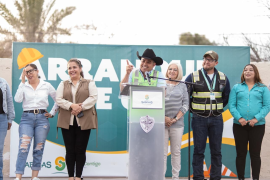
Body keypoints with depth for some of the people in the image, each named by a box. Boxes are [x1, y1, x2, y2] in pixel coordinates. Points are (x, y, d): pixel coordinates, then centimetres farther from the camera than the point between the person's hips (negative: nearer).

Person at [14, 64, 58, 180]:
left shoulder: (46, 86, 6)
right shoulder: (24, 86, 5)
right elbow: (17, 99, -13)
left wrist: (52, 113, 8)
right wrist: (23, 81, -10)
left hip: (42, 118, 1)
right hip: (27, 118, -1)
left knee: (38, 149, 4)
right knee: (23, 148, -12)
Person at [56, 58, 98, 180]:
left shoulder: (89, 83, 10)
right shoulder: (63, 84, 15)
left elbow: (93, 98, -3)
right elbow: (59, 100, 3)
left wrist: (80, 107, -16)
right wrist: (71, 106, -14)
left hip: (83, 121, -2)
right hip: (67, 122, 2)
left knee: (80, 150, -1)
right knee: (70, 150, 2)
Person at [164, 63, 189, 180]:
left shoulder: (182, 86, 10)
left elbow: (185, 105, 4)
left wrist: (175, 119, -6)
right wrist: (163, 117, -9)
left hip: (177, 123, 1)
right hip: (162, 123, -1)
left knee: (176, 152, 4)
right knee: (162, 152, -2)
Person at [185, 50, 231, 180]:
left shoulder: (223, 78, 6)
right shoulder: (193, 77, -3)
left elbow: (226, 97, 20)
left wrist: (218, 108, 14)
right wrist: (193, 109, 4)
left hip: (216, 119, 2)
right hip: (199, 119, -2)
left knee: (216, 151, 6)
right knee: (199, 151, 1)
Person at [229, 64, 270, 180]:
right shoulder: (236, 88, 8)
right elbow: (231, 105, 1)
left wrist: (256, 118, -15)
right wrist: (239, 118, -14)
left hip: (257, 125, -1)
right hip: (239, 125, 1)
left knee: (255, 154, 4)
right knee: (240, 154, 5)